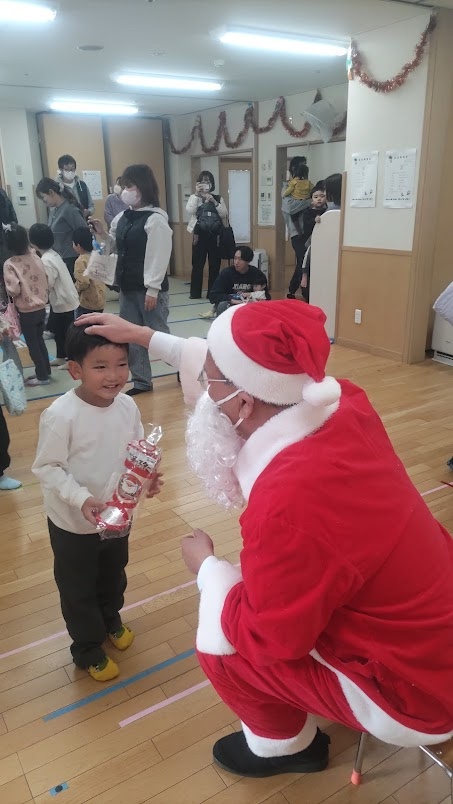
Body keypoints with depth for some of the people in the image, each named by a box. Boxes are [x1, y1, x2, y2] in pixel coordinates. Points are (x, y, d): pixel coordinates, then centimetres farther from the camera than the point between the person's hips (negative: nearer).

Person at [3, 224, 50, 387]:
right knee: (39, 340, 21)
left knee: (32, 344, 9)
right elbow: (46, 280, 2)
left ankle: (42, 376, 18)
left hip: (26, 311, -5)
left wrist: (7, 290, -2)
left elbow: (14, 290, -23)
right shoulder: (36, 258, -4)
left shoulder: (9, 264, -18)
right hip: (41, 308, 5)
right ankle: (46, 371, 31)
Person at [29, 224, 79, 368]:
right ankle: (61, 357, 33)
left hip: (64, 302, -10)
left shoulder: (45, 261, -23)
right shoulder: (53, 254, 7)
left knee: (67, 331, 3)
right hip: (63, 299, 10)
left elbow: (48, 284, -22)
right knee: (59, 329, 20)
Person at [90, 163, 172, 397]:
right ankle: (142, 382, 22)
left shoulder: (156, 219, -14)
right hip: (127, 287, 8)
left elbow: (158, 257, -17)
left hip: (149, 289, -8)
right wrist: (103, 234, 2)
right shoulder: (123, 217, 9)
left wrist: (153, 290, -19)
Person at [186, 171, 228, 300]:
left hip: (215, 236, 1)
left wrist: (214, 202, -12)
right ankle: (195, 293, 10)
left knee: (214, 265, 4)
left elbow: (224, 215, -3)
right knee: (197, 264, 1)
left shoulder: (218, 198, 9)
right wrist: (197, 194, -14)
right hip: (199, 235, -1)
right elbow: (190, 210, -12)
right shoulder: (194, 197, 7)